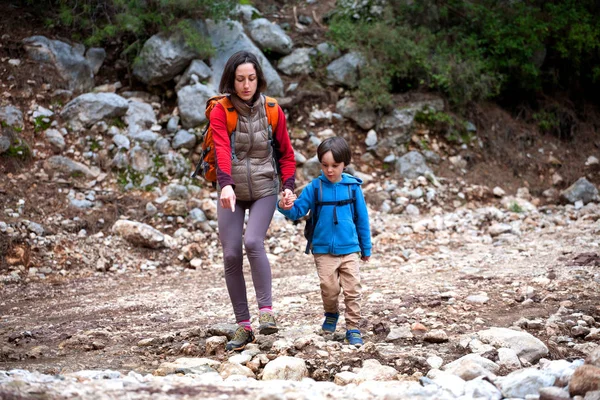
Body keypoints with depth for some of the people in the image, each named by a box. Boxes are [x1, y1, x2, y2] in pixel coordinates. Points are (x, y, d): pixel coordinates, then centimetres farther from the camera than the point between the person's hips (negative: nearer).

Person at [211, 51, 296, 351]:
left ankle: (266, 309, -13)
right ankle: (243, 326, 5)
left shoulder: (272, 110, -1)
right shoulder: (220, 112, -8)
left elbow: (286, 152, 8)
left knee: (253, 242, -24)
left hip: (264, 191, 0)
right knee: (231, 255, -4)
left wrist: (288, 185, -5)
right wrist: (226, 184, -40)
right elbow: (222, 149, -24)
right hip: (231, 192, 1)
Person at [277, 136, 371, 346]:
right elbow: (298, 211, -4)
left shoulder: (353, 187, -2)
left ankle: (353, 328, 9)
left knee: (352, 289, -1)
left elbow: (362, 219, 6)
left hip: (349, 249, 0)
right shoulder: (315, 187, -3)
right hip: (323, 249, 0)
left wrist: (366, 248, 11)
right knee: (329, 287, -2)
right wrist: (286, 207, -28)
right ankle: (331, 314, 27)